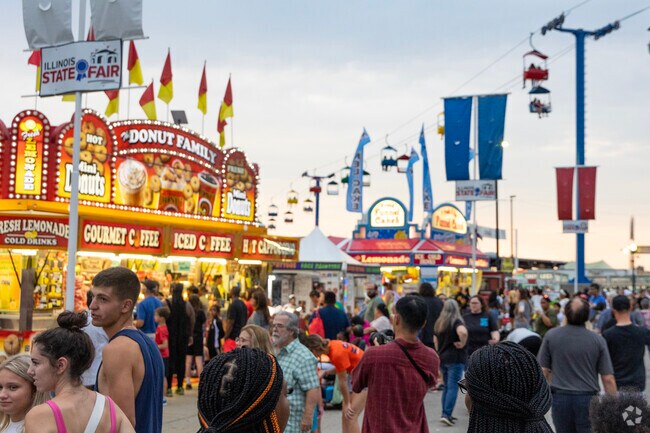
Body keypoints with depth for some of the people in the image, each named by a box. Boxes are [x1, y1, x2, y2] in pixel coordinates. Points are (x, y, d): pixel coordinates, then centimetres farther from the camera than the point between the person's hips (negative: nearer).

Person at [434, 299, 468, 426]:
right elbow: (463, 332, -32)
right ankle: (446, 414, -12)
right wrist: (462, 344, -16)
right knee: (453, 387, -5)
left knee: (447, 387, 16)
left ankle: (445, 413, 17)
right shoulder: (457, 321, -10)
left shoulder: (439, 323, 10)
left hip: (442, 358, 7)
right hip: (455, 358, -6)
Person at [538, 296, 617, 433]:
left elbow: (543, 371, 0)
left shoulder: (551, 336, -4)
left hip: (560, 397, 1)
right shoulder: (598, 340, -6)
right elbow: (608, 379, -6)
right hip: (588, 399, -1)